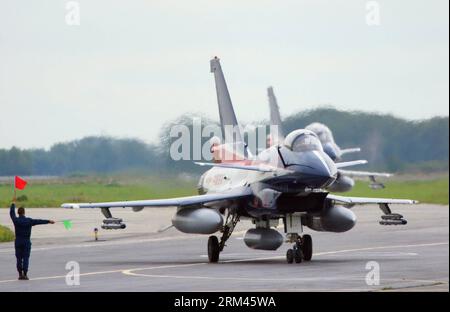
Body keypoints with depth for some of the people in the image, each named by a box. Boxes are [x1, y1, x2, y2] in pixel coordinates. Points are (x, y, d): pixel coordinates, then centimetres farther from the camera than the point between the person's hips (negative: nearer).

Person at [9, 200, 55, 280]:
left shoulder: (16, 220, -3)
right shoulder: (29, 221, -7)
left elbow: (12, 213, 14)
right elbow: (39, 221, -4)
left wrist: (13, 204, 29)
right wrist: (49, 221, 3)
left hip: (18, 241, 1)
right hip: (26, 242, -1)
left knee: (19, 258, 5)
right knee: (26, 258, -1)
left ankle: (20, 274, 4)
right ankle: (25, 274, -6)